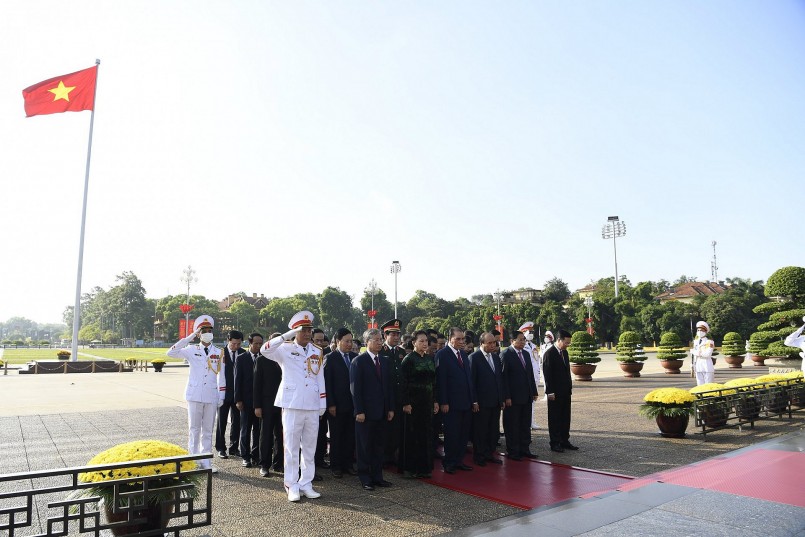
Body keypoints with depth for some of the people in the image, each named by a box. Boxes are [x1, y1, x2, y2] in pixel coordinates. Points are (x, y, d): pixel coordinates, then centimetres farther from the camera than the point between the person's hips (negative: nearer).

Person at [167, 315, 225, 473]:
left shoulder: (218, 353, 5)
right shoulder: (192, 350, 1)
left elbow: (221, 375, 7)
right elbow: (171, 353, -13)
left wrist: (221, 396, 4)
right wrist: (190, 337, -16)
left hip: (211, 396, 2)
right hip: (195, 395, -1)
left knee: (208, 430, 8)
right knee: (194, 428, 6)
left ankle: (206, 462, 17)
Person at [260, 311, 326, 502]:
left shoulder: (317, 352, 10)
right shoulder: (285, 349, -2)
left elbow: (320, 379, 12)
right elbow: (265, 350, -21)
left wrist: (323, 404, 9)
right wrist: (287, 336, -26)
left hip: (313, 406, 4)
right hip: (292, 405, -4)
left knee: (310, 447, 10)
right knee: (291, 447, 3)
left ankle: (306, 484, 21)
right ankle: (292, 486, 13)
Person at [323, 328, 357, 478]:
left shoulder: (355, 357, 6)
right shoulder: (330, 358, -6)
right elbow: (327, 383, -8)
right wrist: (331, 404, -12)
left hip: (353, 404, 4)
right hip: (337, 405, -4)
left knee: (351, 436, 10)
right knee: (336, 436, 8)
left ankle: (347, 464, 23)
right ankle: (335, 466, 20)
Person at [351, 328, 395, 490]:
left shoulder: (385, 361, 11)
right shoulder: (359, 361, -7)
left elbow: (389, 386, 13)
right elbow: (355, 388, -10)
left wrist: (391, 408, 8)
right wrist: (359, 411, -14)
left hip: (382, 411, 6)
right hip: (366, 412, -6)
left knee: (379, 446, 11)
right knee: (364, 447, 5)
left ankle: (377, 477, 21)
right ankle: (365, 479, 15)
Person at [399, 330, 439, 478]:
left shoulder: (430, 359, 9)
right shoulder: (408, 359, -9)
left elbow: (433, 382, 13)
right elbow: (403, 383, -12)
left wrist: (435, 401, 8)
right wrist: (405, 403, -17)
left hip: (427, 402, 6)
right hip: (412, 402, -6)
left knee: (426, 434, 11)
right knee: (411, 435, 2)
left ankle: (424, 467, 22)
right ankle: (409, 468, 13)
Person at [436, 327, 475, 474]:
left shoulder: (464, 354, 13)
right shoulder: (442, 354, -9)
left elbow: (468, 377, 15)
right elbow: (441, 379, -13)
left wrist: (473, 398, 11)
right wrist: (443, 402, -16)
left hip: (466, 401, 7)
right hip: (451, 403, -7)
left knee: (464, 434, 12)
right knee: (451, 434, 2)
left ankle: (459, 461, 24)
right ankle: (448, 463, 15)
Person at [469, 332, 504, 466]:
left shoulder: (496, 358, 11)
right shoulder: (474, 357, -10)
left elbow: (500, 378, 15)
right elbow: (471, 380, -12)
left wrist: (502, 399, 11)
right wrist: (474, 401, -14)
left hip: (496, 401, 6)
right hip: (482, 402, -6)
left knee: (493, 430, 13)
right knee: (480, 430, 5)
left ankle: (489, 454, 25)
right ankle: (479, 456, 17)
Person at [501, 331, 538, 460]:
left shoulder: (526, 354, 12)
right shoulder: (506, 355, -11)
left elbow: (530, 374, 16)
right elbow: (504, 377, -14)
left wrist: (534, 392, 11)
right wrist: (506, 397, -17)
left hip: (527, 396, 7)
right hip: (513, 397, -7)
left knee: (526, 424, 13)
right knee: (512, 425, 3)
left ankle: (524, 449, 24)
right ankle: (512, 451, 14)